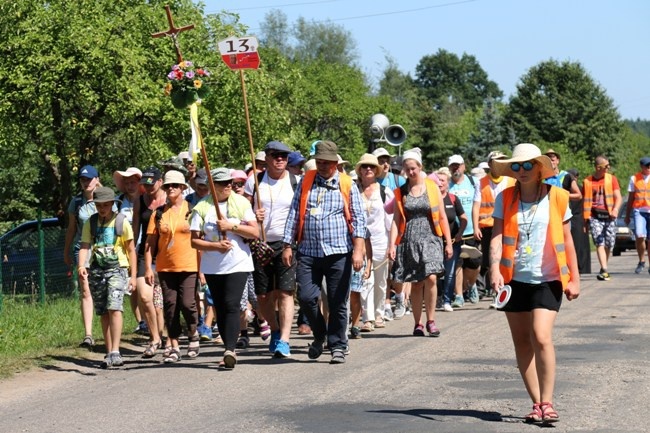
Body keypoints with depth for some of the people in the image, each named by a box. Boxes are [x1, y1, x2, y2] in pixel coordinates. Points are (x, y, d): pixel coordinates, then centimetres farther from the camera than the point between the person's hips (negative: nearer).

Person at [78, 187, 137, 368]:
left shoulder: (121, 221, 1)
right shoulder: (90, 223, 8)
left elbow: (131, 249, 4)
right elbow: (85, 246, 2)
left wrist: (133, 275, 1)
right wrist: (81, 266, -17)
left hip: (117, 269, -3)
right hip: (96, 270, 3)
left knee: (114, 308, -18)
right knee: (104, 313, 6)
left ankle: (115, 353, -22)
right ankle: (109, 353, 12)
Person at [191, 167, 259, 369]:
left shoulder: (241, 203, 3)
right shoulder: (202, 208, 3)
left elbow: (255, 232, -1)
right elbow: (194, 241, 0)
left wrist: (231, 226, -12)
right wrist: (215, 245, -15)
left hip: (238, 264, -2)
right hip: (212, 267, 2)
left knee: (231, 305, -15)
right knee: (220, 308, 6)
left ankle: (230, 350, -23)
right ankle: (230, 350, 14)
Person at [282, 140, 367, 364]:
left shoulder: (347, 185, 4)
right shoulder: (306, 182, 11)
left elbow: (358, 218, 1)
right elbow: (294, 215, 11)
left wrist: (358, 249, -10)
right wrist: (287, 245, 5)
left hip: (338, 253, -2)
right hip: (308, 252, 2)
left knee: (338, 303, 1)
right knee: (306, 297, -5)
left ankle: (337, 346, 14)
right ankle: (319, 335, 21)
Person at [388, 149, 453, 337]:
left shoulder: (432, 187, 6)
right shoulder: (400, 192, 8)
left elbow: (442, 216, 8)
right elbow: (396, 219, 7)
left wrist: (448, 242, 5)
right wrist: (392, 244, -4)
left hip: (430, 238, -1)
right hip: (409, 240, 1)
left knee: (430, 278, -17)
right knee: (416, 283, 2)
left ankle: (431, 320, -5)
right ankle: (418, 324, 10)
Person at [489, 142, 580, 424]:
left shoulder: (556, 197, -1)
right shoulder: (505, 198, 2)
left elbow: (567, 240, 5)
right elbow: (497, 236, -6)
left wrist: (574, 278, 4)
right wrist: (495, 269, -22)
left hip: (547, 280, -3)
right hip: (514, 279, 3)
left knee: (541, 338, -16)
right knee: (522, 342, 6)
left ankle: (546, 403, -10)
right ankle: (537, 404, 15)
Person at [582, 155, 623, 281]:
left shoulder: (612, 179, 8)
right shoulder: (587, 181, 7)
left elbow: (618, 197, 0)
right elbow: (585, 201, 12)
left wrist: (616, 209, -20)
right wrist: (585, 219, 9)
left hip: (609, 216, 1)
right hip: (595, 217, -1)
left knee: (609, 243, 3)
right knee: (599, 243, -13)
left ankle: (603, 270, 20)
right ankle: (604, 270, -21)